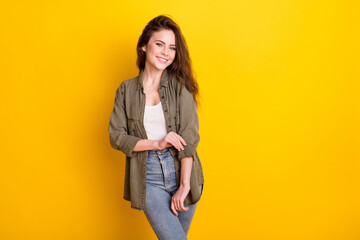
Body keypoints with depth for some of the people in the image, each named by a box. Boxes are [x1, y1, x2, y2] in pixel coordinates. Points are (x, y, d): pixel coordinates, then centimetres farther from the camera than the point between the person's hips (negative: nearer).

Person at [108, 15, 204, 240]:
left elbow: (189, 137, -9)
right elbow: (116, 136, 0)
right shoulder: (127, 89, 3)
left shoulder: (180, 85, -2)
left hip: (182, 172, 1)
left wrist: (184, 185, -14)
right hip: (149, 178, 0)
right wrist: (156, 143, -14)